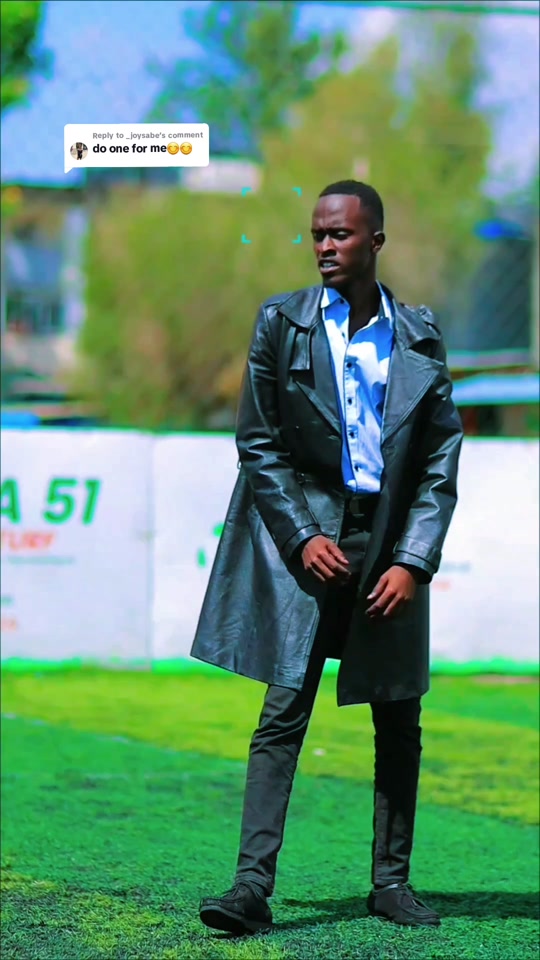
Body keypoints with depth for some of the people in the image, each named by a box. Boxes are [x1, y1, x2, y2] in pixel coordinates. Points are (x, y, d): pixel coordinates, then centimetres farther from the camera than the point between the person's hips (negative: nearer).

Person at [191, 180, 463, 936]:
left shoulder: (419, 336, 5)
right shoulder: (282, 321, 2)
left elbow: (441, 461, 4)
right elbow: (257, 445, 2)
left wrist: (414, 562, -6)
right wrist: (302, 537, -8)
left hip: (390, 546, 2)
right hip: (306, 536, -2)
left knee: (399, 720, 7)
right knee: (285, 710, -10)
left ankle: (392, 880, 17)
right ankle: (253, 883, -13)